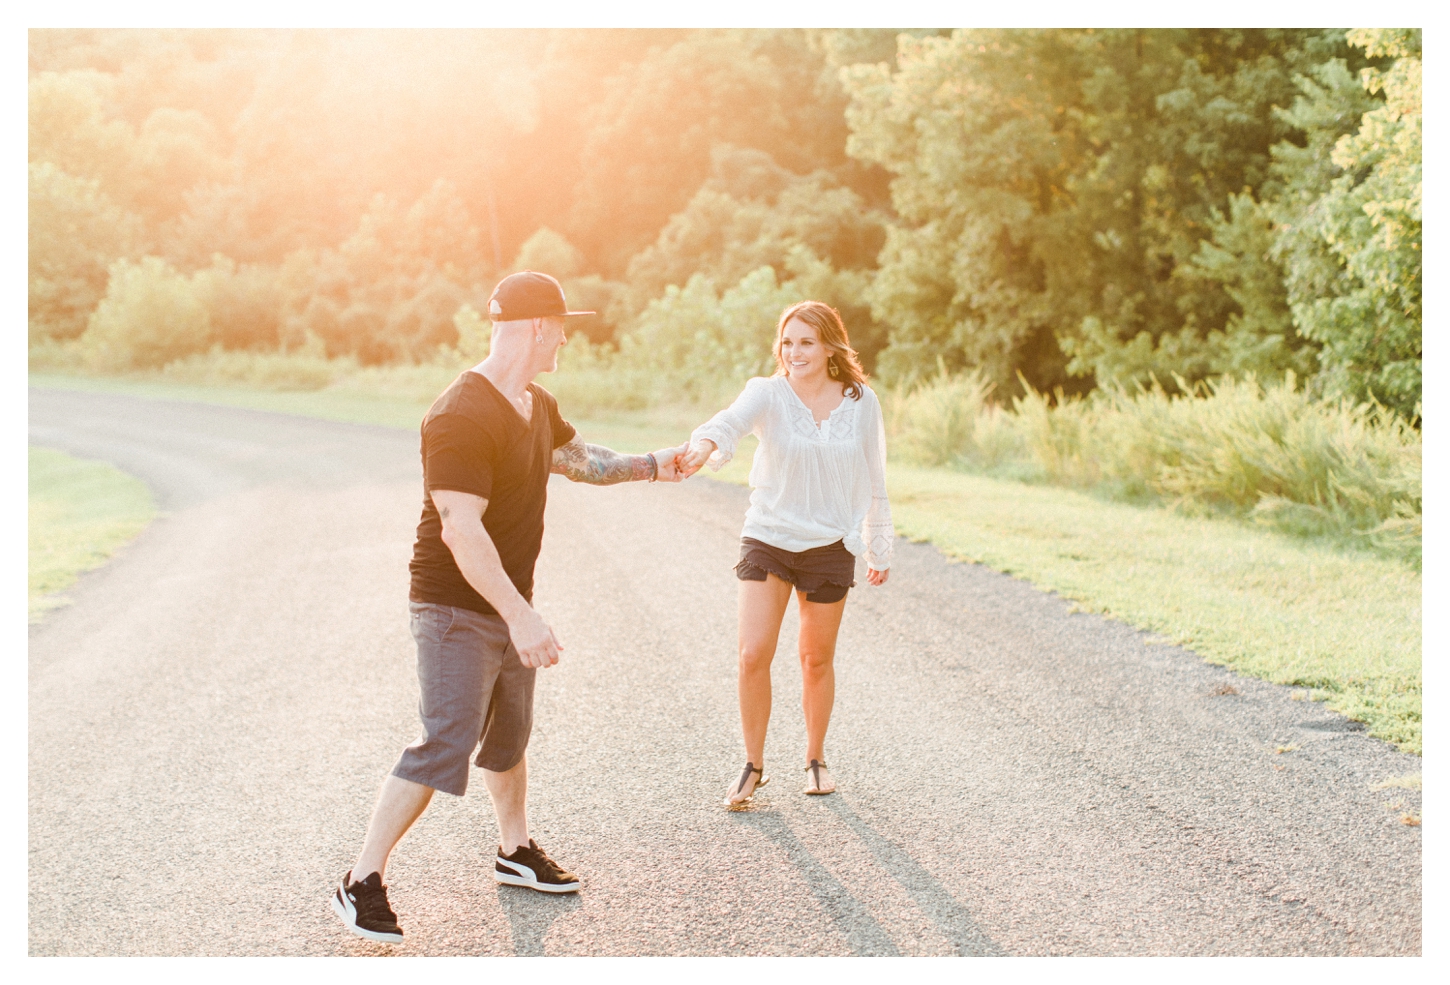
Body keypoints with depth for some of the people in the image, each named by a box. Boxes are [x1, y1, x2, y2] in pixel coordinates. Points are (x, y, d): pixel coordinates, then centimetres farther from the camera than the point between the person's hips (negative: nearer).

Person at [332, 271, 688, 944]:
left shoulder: (536, 404, 9)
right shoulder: (462, 417, -23)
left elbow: (578, 459, 31)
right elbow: (461, 531, -30)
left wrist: (651, 464, 23)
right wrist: (520, 616, -34)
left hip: (508, 606, 9)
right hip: (456, 608, -9)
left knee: (509, 734, 20)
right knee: (446, 744, -14)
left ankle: (515, 851, 38)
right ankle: (362, 883, -4)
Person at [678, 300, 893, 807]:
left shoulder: (861, 402, -3)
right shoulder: (768, 394, -9)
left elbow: (873, 479, 7)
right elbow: (732, 420, -31)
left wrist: (880, 549, 13)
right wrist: (706, 444, -55)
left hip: (830, 545, 1)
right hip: (767, 539, -1)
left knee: (817, 659, 11)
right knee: (753, 655, -8)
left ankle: (815, 759, 32)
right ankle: (753, 766, 10)